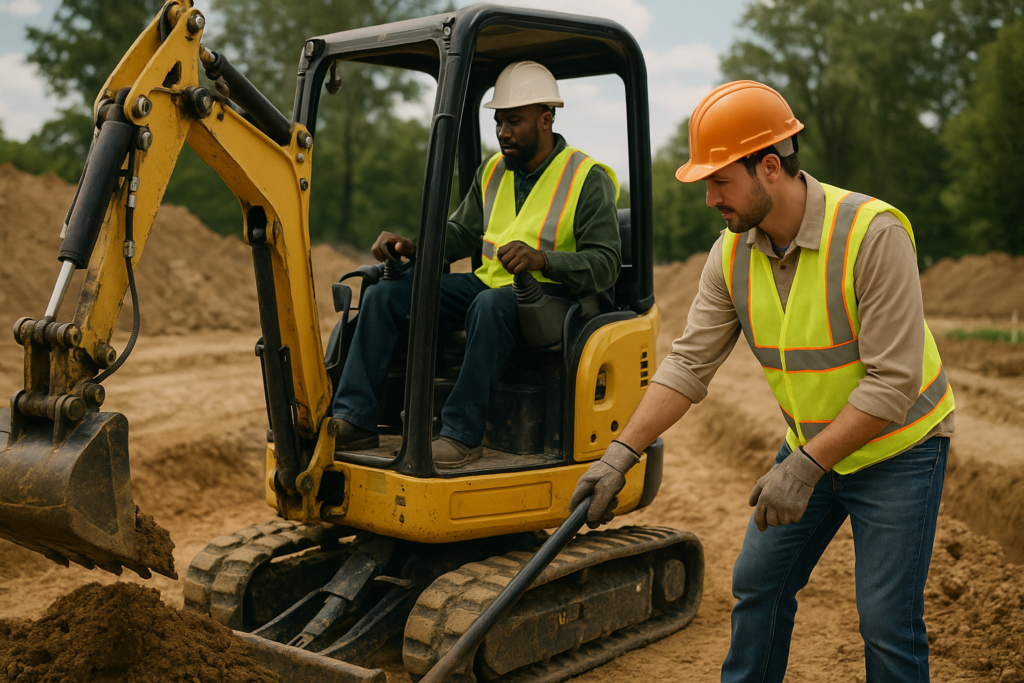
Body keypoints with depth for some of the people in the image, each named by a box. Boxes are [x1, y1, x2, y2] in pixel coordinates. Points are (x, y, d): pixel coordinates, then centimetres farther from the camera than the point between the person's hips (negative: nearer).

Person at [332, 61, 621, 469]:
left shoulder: (589, 180, -6)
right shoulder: (492, 172, 14)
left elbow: (604, 265, -14)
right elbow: (461, 233, 21)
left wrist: (542, 259, -31)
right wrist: (411, 246, 1)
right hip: (487, 283, 7)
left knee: (490, 307, -41)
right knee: (383, 295, -8)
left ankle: (462, 435, -33)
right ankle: (354, 421, -12)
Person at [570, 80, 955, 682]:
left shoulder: (873, 233, -27)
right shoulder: (732, 254, -8)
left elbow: (893, 382, -27)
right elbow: (689, 363, -9)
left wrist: (804, 468, -29)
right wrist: (622, 453, -18)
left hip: (897, 447, -6)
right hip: (811, 446, 6)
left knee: (888, 621, -5)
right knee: (759, 582, 11)